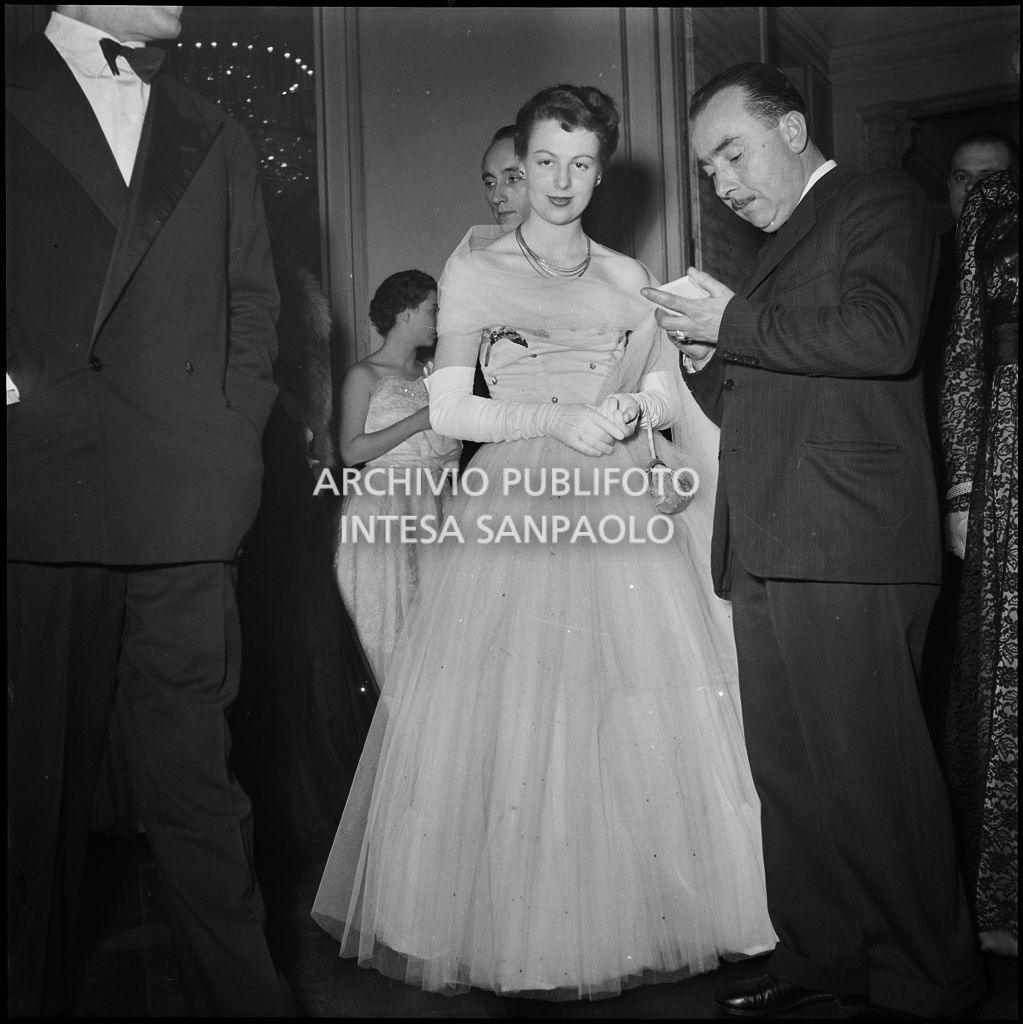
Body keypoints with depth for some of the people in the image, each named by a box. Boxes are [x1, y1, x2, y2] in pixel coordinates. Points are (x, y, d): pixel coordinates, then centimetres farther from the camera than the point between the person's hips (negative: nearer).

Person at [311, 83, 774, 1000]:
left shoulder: (628, 277, 15)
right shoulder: (473, 272, 6)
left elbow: (668, 387, 16)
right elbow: (448, 411, -1)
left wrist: (633, 411, -6)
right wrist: (556, 418, -13)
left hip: (619, 515, 3)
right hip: (515, 513, -3)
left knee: (635, 724, 1)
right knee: (513, 726, -4)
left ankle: (626, 919, 16)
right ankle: (521, 936, 9)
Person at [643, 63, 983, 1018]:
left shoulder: (879, 201, 2)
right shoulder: (775, 251, 25)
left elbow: (884, 335, -18)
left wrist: (737, 320, -11)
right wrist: (708, 359, 7)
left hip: (846, 550, -8)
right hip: (764, 550, 8)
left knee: (870, 771, -3)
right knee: (786, 769, 11)